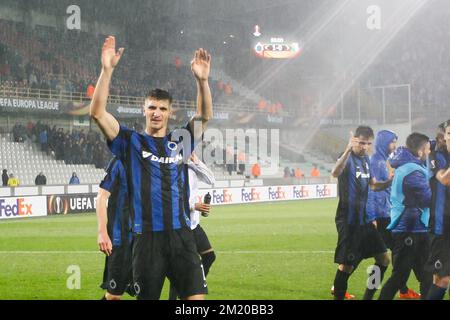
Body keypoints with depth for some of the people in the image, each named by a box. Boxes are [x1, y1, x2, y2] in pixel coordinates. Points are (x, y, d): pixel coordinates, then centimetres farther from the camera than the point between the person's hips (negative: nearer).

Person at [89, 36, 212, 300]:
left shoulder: (180, 141, 13)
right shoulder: (131, 142, 5)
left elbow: (205, 116, 2)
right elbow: (98, 113, -5)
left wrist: (202, 80, -14)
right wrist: (107, 70, -15)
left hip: (181, 235, 2)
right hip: (146, 237, -2)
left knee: (196, 298, -5)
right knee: (147, 297, 5)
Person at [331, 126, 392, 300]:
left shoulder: (366, 159, 10)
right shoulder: (349, 158, -14)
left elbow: (373, 184, 25)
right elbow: (335, 173, -38)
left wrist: (391, 181, 6)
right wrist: (348, 149, -49)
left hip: (364, 219, 8)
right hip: (348, 220, -8)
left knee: (384, 259, 9)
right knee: (346, 265, -5)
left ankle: (368, 296, 20)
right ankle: (338, 295, 10)